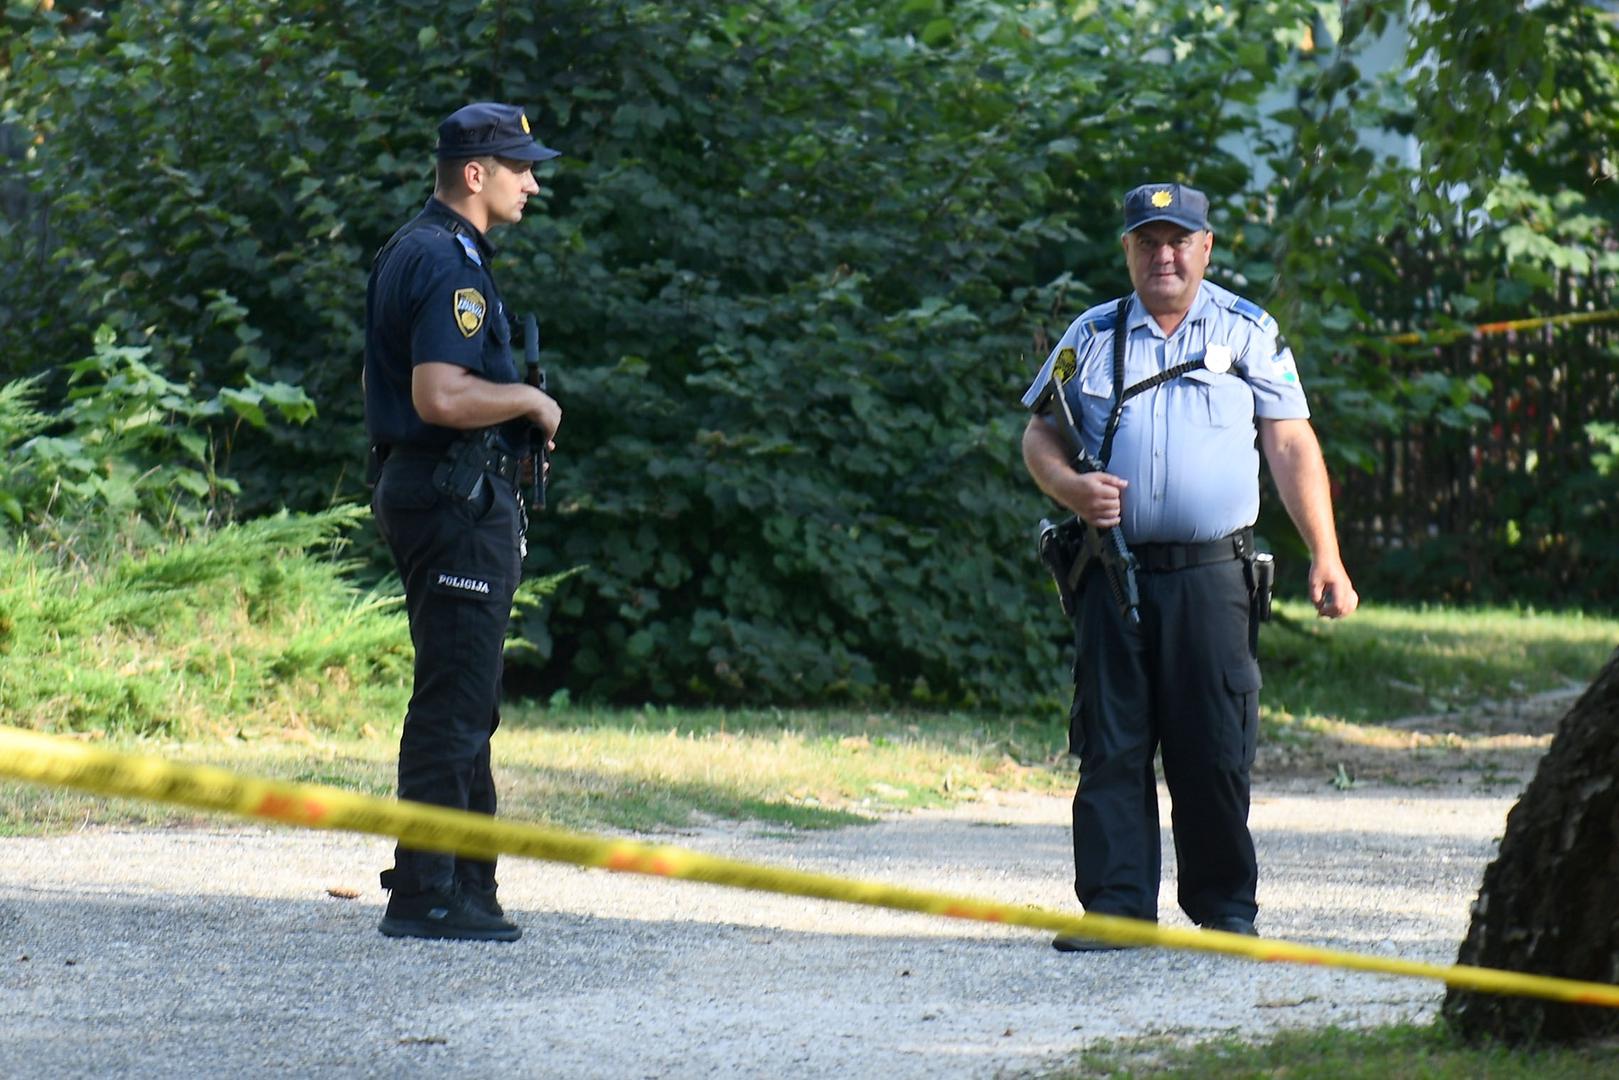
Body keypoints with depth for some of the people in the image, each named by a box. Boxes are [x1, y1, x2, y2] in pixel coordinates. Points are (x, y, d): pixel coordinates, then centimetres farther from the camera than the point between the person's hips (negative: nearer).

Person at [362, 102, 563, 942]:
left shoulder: (412, 252, 19)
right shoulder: (448, 262, -16)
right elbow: (441, 395, -26)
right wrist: (532, 400, -11)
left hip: (422, 488, 11)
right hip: (458, 496, -11)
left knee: (463, 703, 15)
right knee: (455, 701, -9)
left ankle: (467, 881, 20)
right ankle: (427, 895, -9)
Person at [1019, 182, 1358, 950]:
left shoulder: (1248, 333, 9)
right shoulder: (1091, 337, 13)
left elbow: (1292, 447, 4)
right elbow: (1039, 434, 16)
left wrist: (1326, 558, -4)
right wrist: (1069, 487, -7)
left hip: (1212, 575, -1)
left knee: (1215, 749, -1)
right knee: (1111, 746, -1)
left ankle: (1225, 907, 10)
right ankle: (1115, 906, 4)